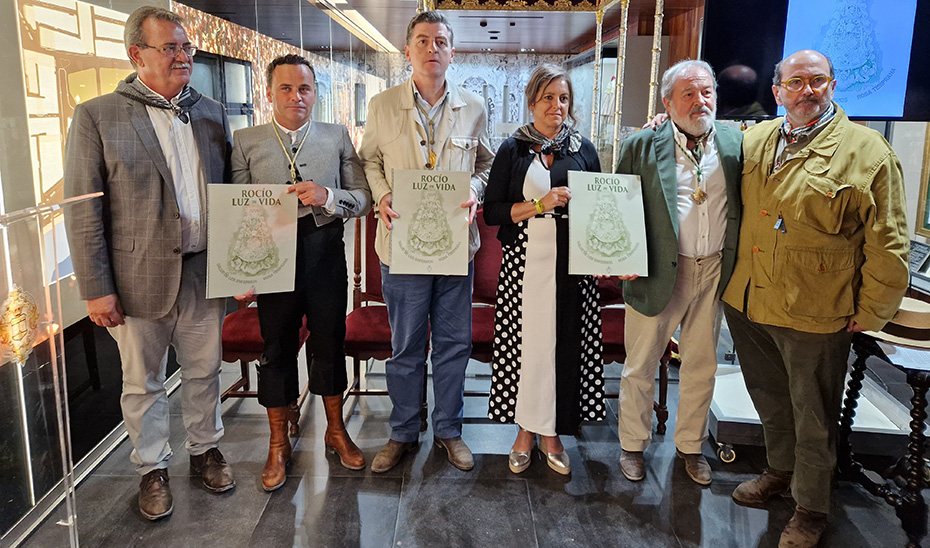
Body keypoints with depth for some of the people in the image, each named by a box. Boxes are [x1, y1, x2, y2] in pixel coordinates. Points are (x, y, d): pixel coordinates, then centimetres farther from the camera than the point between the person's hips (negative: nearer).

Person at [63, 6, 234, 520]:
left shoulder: (211, 112, 7)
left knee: (204, 371, 16)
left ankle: (205, 448, 37)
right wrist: (96, 289, -10)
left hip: (205, 273, 3)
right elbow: (84, 211, -7)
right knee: (143, 383, 12)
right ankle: (152, 468, 31)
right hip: (140, 279, -3)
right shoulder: (96, 116, -5)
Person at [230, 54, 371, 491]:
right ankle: (278, 445, 25)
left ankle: (336, 430, 31)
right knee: (277, 348, 8)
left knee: (330, 341, 11)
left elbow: (363, 197, 0)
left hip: (325, 254, 1)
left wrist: (328, 197, -20)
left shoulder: (337, 137, 5)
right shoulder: (246, 141, 4)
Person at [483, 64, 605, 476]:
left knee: (565, 345, 4)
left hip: (572, 266, 2)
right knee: (525, 343, 0)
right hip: (525, 264, -2)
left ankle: (551, 433, 20)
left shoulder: (584, 149, 10)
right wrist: (540, 204, -14)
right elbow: (492, 212, -2)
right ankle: (526, 430, 18)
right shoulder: (513, 150, 4)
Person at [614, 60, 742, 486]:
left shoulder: (736, 143, 4)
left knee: (701, 367, 16)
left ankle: (690, 444, 36)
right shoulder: (641, 146, -4)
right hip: (658, 271, -2)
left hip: (714, 273, 3)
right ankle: (633, 445, 30)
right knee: (640, 366, 9)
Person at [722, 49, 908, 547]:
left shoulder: (867, 151, -9)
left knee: (812, 417, 10)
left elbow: (887, 244, -8)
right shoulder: (752, 141, 5)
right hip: (746, 302, 5)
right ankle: (781, 470, 46)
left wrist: (870, 312, -6)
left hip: (815, 315, -4)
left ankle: (811, 507, 30)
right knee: (770, 401, 22)